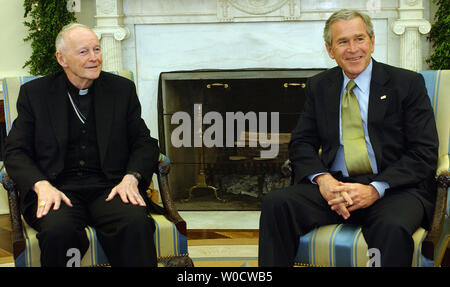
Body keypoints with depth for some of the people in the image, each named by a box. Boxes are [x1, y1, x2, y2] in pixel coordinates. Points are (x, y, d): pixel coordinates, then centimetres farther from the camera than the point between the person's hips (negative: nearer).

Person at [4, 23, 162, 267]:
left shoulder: (122, 89, 14)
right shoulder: (34, 93, 11)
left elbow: (144, 143, 12)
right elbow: (16, 152, 6)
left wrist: (131, 178, -9)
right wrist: (42, 185, -14)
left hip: (110, 187, 1)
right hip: (57, 187, -1)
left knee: (135, 224, -32)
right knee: (58, 229, -34)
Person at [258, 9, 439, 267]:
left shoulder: (408, 83, 4)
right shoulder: (318, 86, 15)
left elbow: (424, 153, -2)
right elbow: (301, 142, 12)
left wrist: (375, 189, -16)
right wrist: (321, 178, -11)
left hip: (394, 188, -3)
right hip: (336, 185, 3)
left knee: (392, 229, -37)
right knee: (275, 204, -22)